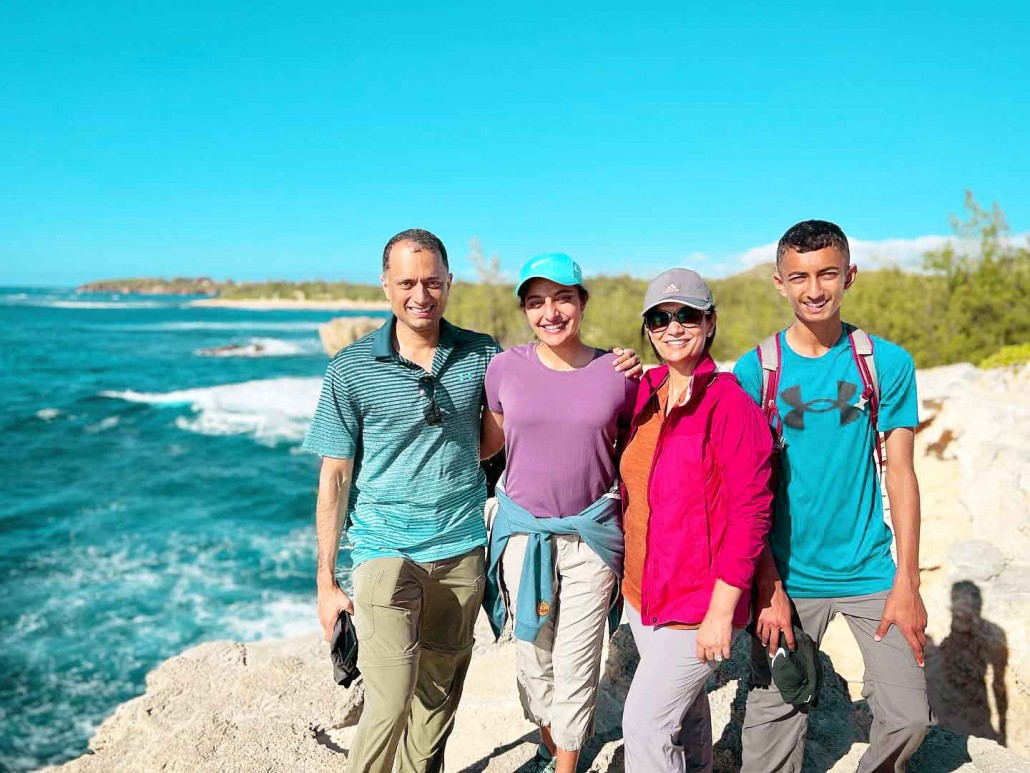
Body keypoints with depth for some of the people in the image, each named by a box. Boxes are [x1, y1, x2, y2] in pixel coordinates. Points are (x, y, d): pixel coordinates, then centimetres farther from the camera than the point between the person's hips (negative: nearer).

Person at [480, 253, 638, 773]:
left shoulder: (618, 374, -6)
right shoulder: (505, 368, -5)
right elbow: (488, 442, 9)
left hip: (591, 533, -1)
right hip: (522, 530, 2)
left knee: (576, 663, 4)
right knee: (533, 655, 15)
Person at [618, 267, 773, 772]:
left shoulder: (729, 403, -17)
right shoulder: (645, 393, 4)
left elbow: (750, 513, -18)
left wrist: (721, 611, -18)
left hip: (699, 599, -7)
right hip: (643, 591, 7)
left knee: (645, 723, -4)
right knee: (683, 708, 22)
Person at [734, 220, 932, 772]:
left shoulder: (887, 363, -2)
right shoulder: (755, 370, -5)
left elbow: (900, 474, 0)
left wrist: (906, 582, -4)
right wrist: (768, 587, -8)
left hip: (870, 570, 1)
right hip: (788, 576, -1)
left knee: (908, 715, 4)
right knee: (773, 719, 6)